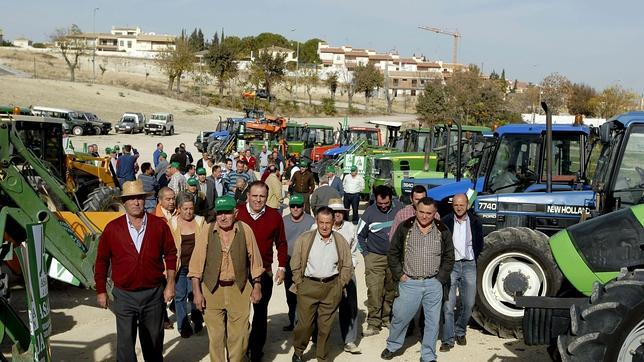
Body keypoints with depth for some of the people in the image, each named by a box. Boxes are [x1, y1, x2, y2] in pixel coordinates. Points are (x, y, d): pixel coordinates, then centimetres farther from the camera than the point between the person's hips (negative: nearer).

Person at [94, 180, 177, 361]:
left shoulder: (159, 225, -3)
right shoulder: (112, 228, -5)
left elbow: (170, 254, 5)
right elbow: (101, 261, 3)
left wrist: (170, 284, 2)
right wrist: (101, 291, 4)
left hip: (154, 293, 1)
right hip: (124, 295, -1)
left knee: (154, 341, 16)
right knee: (125, 344, 0)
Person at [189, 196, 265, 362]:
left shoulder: (245, 230, -4)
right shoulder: (207, 231, -5)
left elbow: (254, 261, 4)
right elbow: (196, 263, -2)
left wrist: (257, 287, 5)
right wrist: (197, 292, -5)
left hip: (239, 289, 0)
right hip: (212, 289, 0)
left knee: (239, 335, 6)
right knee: (215, 335, 8)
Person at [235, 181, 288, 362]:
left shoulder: (274, 216, -3)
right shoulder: (236, 212, -8)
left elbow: (281, 243, 7)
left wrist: (282, 267, 2)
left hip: (264, 272, 1)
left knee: (260, 312, 10)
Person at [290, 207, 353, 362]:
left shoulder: (341, 241, 5)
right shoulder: (304, 239, -2)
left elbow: (347, 266, 10)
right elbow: (295, 265, 2)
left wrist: (339, 286, 4)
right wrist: (300, 285, -1)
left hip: (332, 287, 2)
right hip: (308, 285, -2)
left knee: (326, 325, 8)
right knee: (305, 323, 1)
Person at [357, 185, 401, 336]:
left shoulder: (398, 211, -1)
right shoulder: (370, 213, -4)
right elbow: (360, 236, 6)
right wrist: (366, 253, 0)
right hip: (375, 257, -2)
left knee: (391, 290, 9)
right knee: (374, 291, -8)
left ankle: (387, 318, 25)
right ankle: (373, 323, -3)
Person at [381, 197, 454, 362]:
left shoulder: (443, 231, 1)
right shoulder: (405, 227, -2)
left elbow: (449, 257, 9)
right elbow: (393, 253, 5)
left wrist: (440, 278, 0)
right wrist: (399, 274, -2)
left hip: (434, 284, 1)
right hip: (409, 283, -1)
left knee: (433, 321, 7)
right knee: (400, 317, 6)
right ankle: (392, 346, 29)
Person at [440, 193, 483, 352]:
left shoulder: (475, 222, 4)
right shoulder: (446, 222, -3)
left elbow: (479, 244, 14)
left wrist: (473, 258, 6)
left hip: (469, 265, 3)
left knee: (468, 303, 6)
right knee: (448, 304, -8)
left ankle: (460, 332, 28)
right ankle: (447, 340, -3)